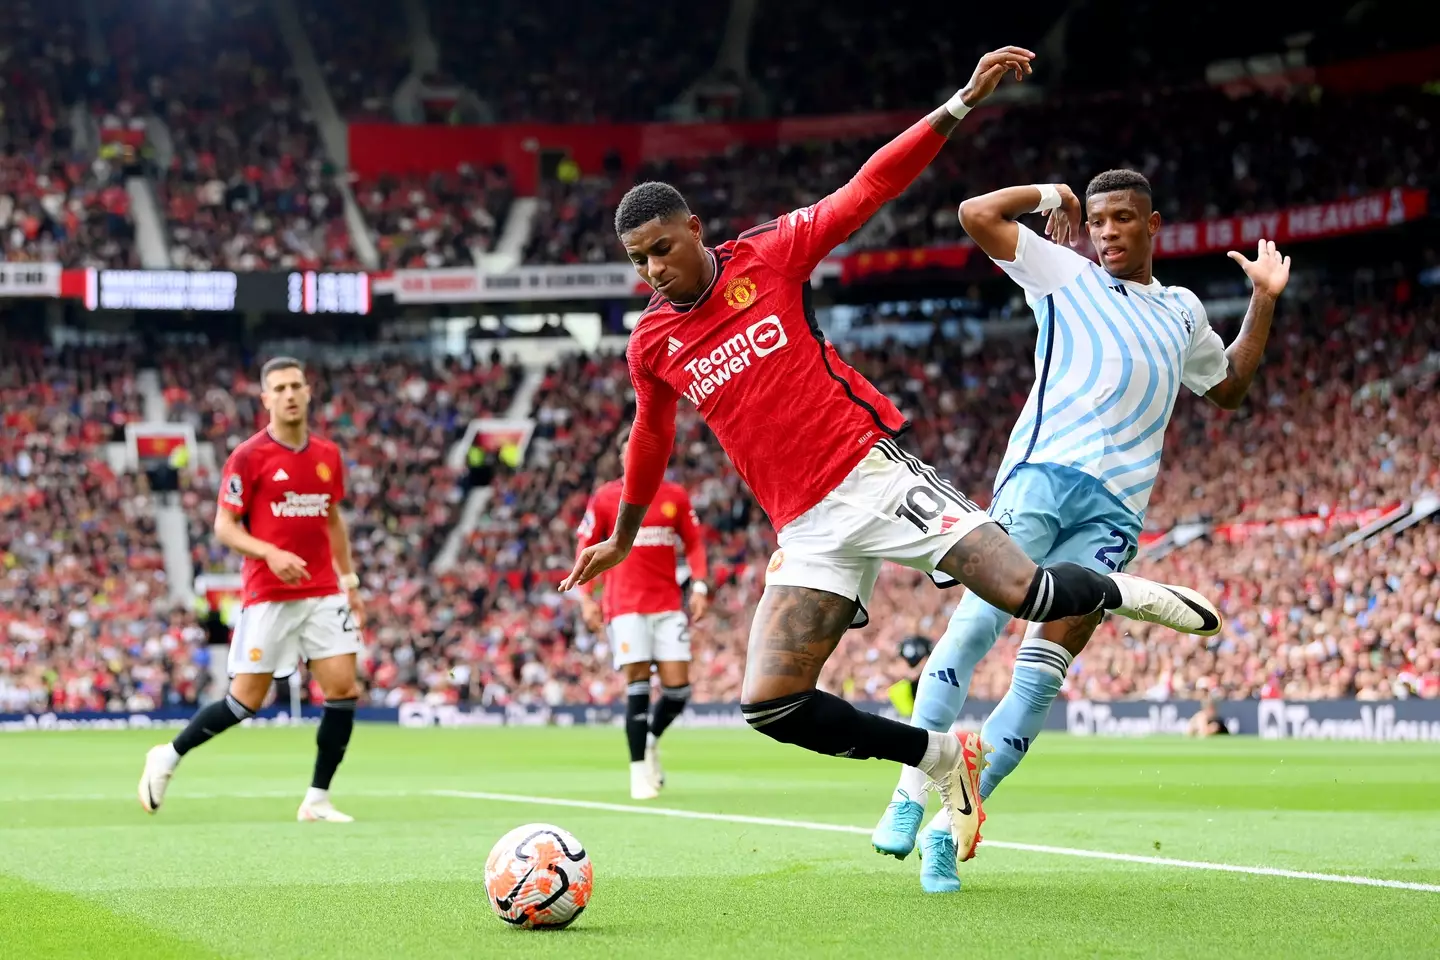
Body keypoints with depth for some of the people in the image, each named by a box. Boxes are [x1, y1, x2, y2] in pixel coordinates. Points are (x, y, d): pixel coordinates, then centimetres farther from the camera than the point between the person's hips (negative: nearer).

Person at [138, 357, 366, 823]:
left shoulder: (328, 455, 9)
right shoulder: (248, 457, -7)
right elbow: (224, 526, -7)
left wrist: (349, 580, 19)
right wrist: (271, 553, -22)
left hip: (323, 593, 5)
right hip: (267, 595, -5)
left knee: (344, 690, -5)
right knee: (246, 700, -2)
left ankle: (318, 800, 6)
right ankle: (167, 757, 20)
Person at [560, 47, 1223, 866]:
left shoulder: (770, 255, 0)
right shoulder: (651, 345, 9)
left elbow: (873, 186, -1)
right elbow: (651, 442, 26)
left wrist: (965, 101, -7)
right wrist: (623, 539, 36)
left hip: (872, 474, -3)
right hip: (808, 531, 3)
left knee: (1023, 591, -18)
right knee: (770, 706, -12)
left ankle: (1126, 594, 18)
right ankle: (943, 756, 7)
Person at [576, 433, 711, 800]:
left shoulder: (675, 497, 8)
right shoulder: (604, 498, 3)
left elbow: (694, 544, 12)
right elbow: (586, 548, 7)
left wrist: (699, 586, -1)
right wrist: (586, 597, -2)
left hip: (668, 604, 2)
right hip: (624, 604, -2)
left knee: (678, 687, -5)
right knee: (637, 684, -9)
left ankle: (651, 739, 26)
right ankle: (639, 770, 1)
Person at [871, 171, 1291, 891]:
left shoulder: (1183, 311, 27)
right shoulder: (1065, 272, 14)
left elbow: (1228, 387, 41)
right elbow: (977, 215, 6)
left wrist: (1264, 300, 32)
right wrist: (1049, 195, 15)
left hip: (1115, 507, 3)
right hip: (1043, 473, -3)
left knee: (1044, 671, -9)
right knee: (977, 623, -22)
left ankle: (949, 828, -6)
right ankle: (911, 793, -15)